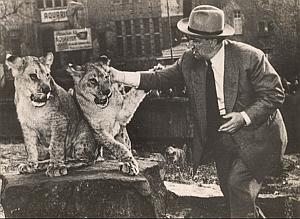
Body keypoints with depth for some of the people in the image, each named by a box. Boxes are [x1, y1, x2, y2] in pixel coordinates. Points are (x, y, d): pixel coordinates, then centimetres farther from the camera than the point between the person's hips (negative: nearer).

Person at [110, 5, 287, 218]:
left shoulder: (250, 57, -19)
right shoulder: (189, 61, -4)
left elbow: (275, 93, -15)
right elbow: (160, 78, -2)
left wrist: (245, 117, -25)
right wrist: (119, 76, -11)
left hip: (255, 139, -5)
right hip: (222, 143, 5)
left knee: (238, 183, -22)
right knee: (235, 201, 13)